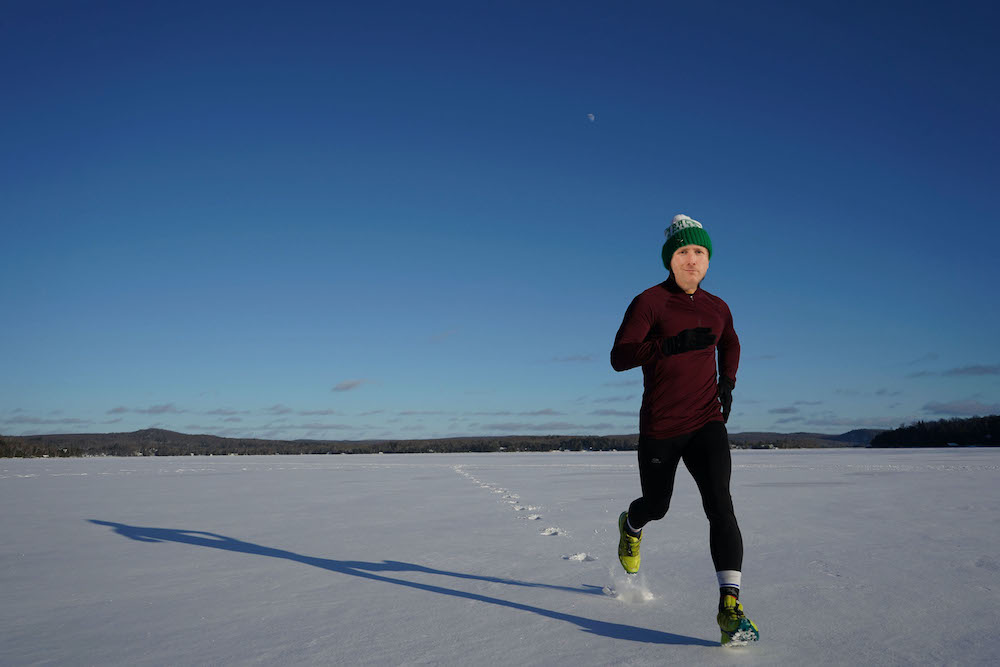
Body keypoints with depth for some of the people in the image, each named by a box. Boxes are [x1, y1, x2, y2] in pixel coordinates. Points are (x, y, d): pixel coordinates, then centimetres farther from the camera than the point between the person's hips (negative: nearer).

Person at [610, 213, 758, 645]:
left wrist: (727, 381, 12)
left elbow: (730, 344, 29)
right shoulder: (649, 302, -9)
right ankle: (630, 526, 53)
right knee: (656, 506, 16)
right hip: (660, 427, -2)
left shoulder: (717, 308, 7)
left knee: (719, 504, -17)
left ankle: (730, 606, -18)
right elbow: (619, 357, -20)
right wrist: (670, 344, -33)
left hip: (707, 422, 3)